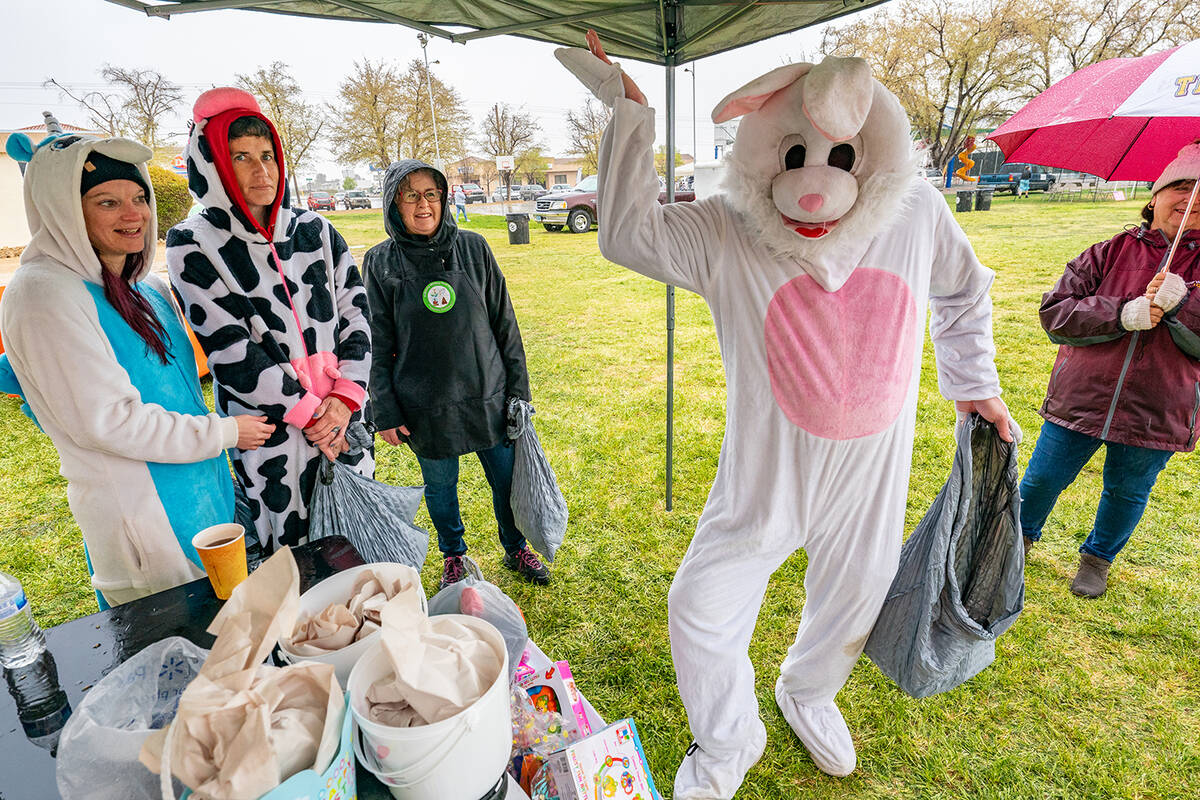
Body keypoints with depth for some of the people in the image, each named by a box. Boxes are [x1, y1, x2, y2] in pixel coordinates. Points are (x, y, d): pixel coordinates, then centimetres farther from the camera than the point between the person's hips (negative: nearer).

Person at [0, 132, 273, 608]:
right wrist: (223, 432, -15)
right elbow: (107, 421, -21)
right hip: (137, 515, -8)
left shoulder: (146, 286, 8)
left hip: (201, 491, 8)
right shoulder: (44, 293, -17)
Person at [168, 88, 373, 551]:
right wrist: (307, 410, -10)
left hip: (341, 419, 4)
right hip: (268, 434, -3)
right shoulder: (192, 246, -4)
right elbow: (229, 351, -10)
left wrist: (344, 399, -8)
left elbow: (355, 314, 2)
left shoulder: (315, 230, 6)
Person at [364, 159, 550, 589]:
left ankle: (516, 549, 38)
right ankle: (454, 557, 42)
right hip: (425, 406, 0)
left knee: (508, 479, 12)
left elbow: (504, 322, 2)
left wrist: (518, 390, 1)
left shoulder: (473, 247, -1)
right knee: (440, 488, 16)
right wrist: (385, 411, -4)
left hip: (487, 395, 1)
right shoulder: (380, 262, -2)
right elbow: (378, 344, 0)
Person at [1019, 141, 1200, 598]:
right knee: (1041, 480, 9)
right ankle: (1021, 535, 37)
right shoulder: (1110, 252, -1)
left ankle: (1097, 558, 41)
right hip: (1080, 398, -1)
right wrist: (1123, 315, -21)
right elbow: (1054, 312, -9)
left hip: (1156, 415, 1)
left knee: (1126, 493, 16)